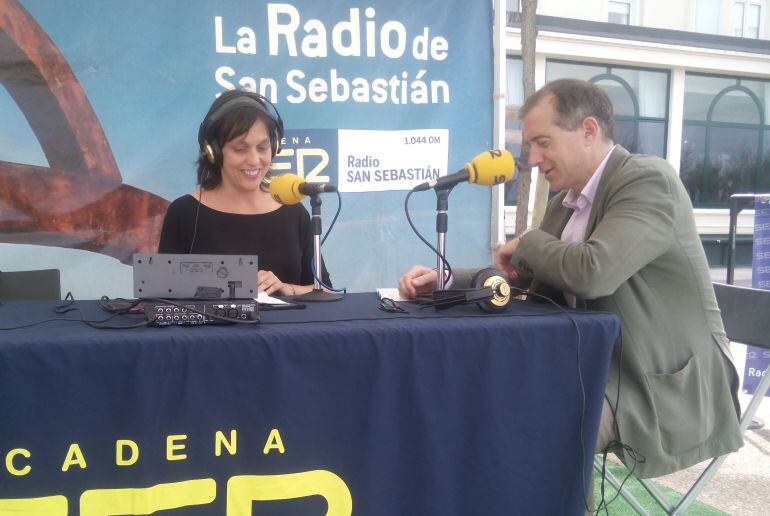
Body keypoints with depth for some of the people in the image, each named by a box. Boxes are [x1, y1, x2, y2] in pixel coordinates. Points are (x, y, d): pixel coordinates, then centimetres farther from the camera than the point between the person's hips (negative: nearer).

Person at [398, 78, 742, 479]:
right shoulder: (564, 202, 9)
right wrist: (446, 281, -1)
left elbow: (592, 272, -31)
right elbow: (525, 283, 14)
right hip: (600, 364, 8)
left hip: (669, 382, -7)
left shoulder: (647, 179, -16)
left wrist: (526, 243, -12)